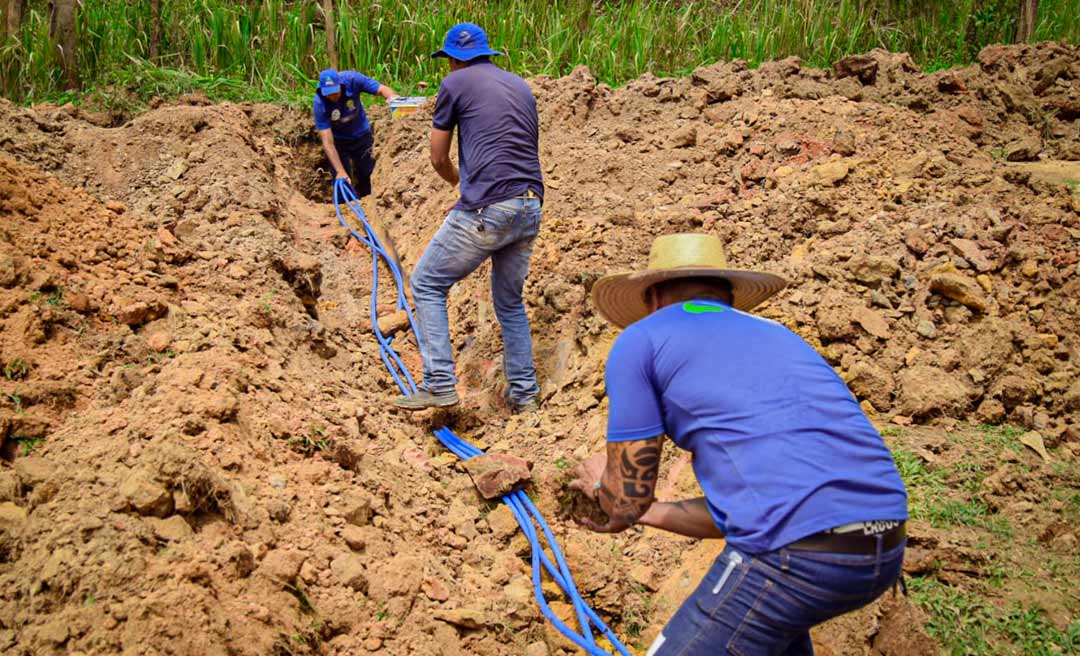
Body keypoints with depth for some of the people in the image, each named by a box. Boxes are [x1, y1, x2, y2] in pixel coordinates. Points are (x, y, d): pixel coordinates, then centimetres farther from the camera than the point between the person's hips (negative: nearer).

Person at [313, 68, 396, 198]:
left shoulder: (352, 80, -30)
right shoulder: (319, 104, -32)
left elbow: (382, 89, -28)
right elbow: (327, 142, -32)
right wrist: (340, 171, -37)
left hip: (361, 135, 2)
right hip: (338, 140, -2)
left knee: (366, 176, 11)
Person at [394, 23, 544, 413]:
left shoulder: (455, 83, 4)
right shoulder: (521, 86, 22)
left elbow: (438, 158, 9)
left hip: (485, 209, -6)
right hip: (530, 209, 6)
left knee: (427, 285, 7)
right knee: (510, 301, 21)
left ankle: (439, 385, -1)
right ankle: (523, 393, 21)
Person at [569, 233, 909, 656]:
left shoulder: (640, 340, 8)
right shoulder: (775, 334, 27)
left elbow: (626, 503, 9)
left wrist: (601, 484, 32)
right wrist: (642, 511, 39)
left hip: (796, 553, -8)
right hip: (885, 550, 8)